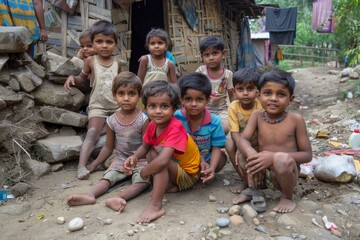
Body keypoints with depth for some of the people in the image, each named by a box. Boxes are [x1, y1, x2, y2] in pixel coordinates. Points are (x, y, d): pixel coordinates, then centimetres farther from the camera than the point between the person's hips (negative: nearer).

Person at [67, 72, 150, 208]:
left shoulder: (143, 119, -13)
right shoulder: (112, 121, -1)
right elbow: (108, 147, 10)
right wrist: (94, 165, 11)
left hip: (139, 160, -4)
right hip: (119, 160, 4)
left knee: (143, 180, -30)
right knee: (107, 177, -20)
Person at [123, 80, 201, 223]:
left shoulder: (175, 128, -32)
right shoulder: (153, 125, -8)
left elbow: (163, 160, -42)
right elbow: (145, 147, 6)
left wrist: (144, 172, -24)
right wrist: (134, 157, -17)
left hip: (189, 175, -8)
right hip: (176, 170, 9)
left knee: (160, 161, -31)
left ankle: (155, 206, -28)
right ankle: (170, 186, -5)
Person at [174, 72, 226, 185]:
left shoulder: (215, 121, -15)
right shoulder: (177, 117, -17)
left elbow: (216, 148, -12)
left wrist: (211, 169, -31)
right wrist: (200, 160, -25)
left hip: (206, 158, 1)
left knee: (222, 158, -21)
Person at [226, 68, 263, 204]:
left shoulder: (262, 106, -22)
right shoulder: (233, 107, -15)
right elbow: (235, 132, -19)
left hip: (260, 143, -3)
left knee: (243, 158, -29)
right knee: (230, 146, -26)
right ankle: (245, 181, -8)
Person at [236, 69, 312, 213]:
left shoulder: (295, 119, -12)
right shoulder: (257, 115, -3)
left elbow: (307, 155, -12)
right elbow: (243, 139, -15)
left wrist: (274, 156, -26)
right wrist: (252, 154, -38)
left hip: (285, 174, -3)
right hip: (262, 172, 4)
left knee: (282, 158, -33)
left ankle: (288, 197, -2)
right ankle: (252, 187, 9)